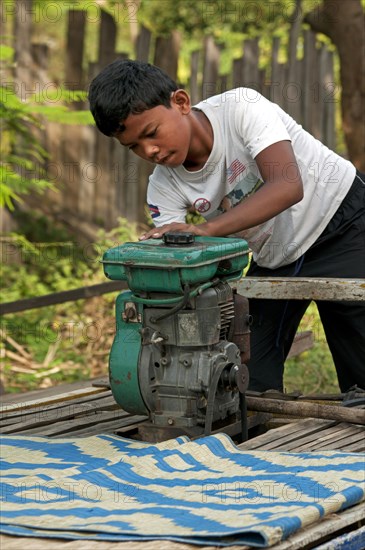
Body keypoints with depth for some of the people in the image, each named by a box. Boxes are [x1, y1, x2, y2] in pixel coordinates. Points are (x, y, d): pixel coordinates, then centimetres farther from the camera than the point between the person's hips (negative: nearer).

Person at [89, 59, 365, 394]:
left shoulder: (240, 106, -26)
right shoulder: (164, 189, -12)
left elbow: (288, 186, -39)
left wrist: (205, 229, -48)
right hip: (274, 261, 5)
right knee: (250, 382, -1)